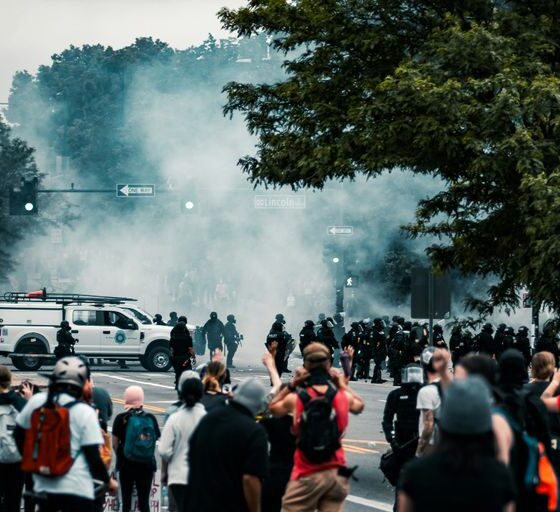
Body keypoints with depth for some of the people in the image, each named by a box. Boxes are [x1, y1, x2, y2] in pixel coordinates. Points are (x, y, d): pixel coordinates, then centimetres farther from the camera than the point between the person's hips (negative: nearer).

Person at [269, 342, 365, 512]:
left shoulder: (295, 398, -7)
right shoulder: (343, 396, 0)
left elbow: (273, 407, 15)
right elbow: (359, 405, 25)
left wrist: (292, 384, 10)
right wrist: (342, 384, 24)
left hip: (307, 475, -3)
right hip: (336, 473, 3)